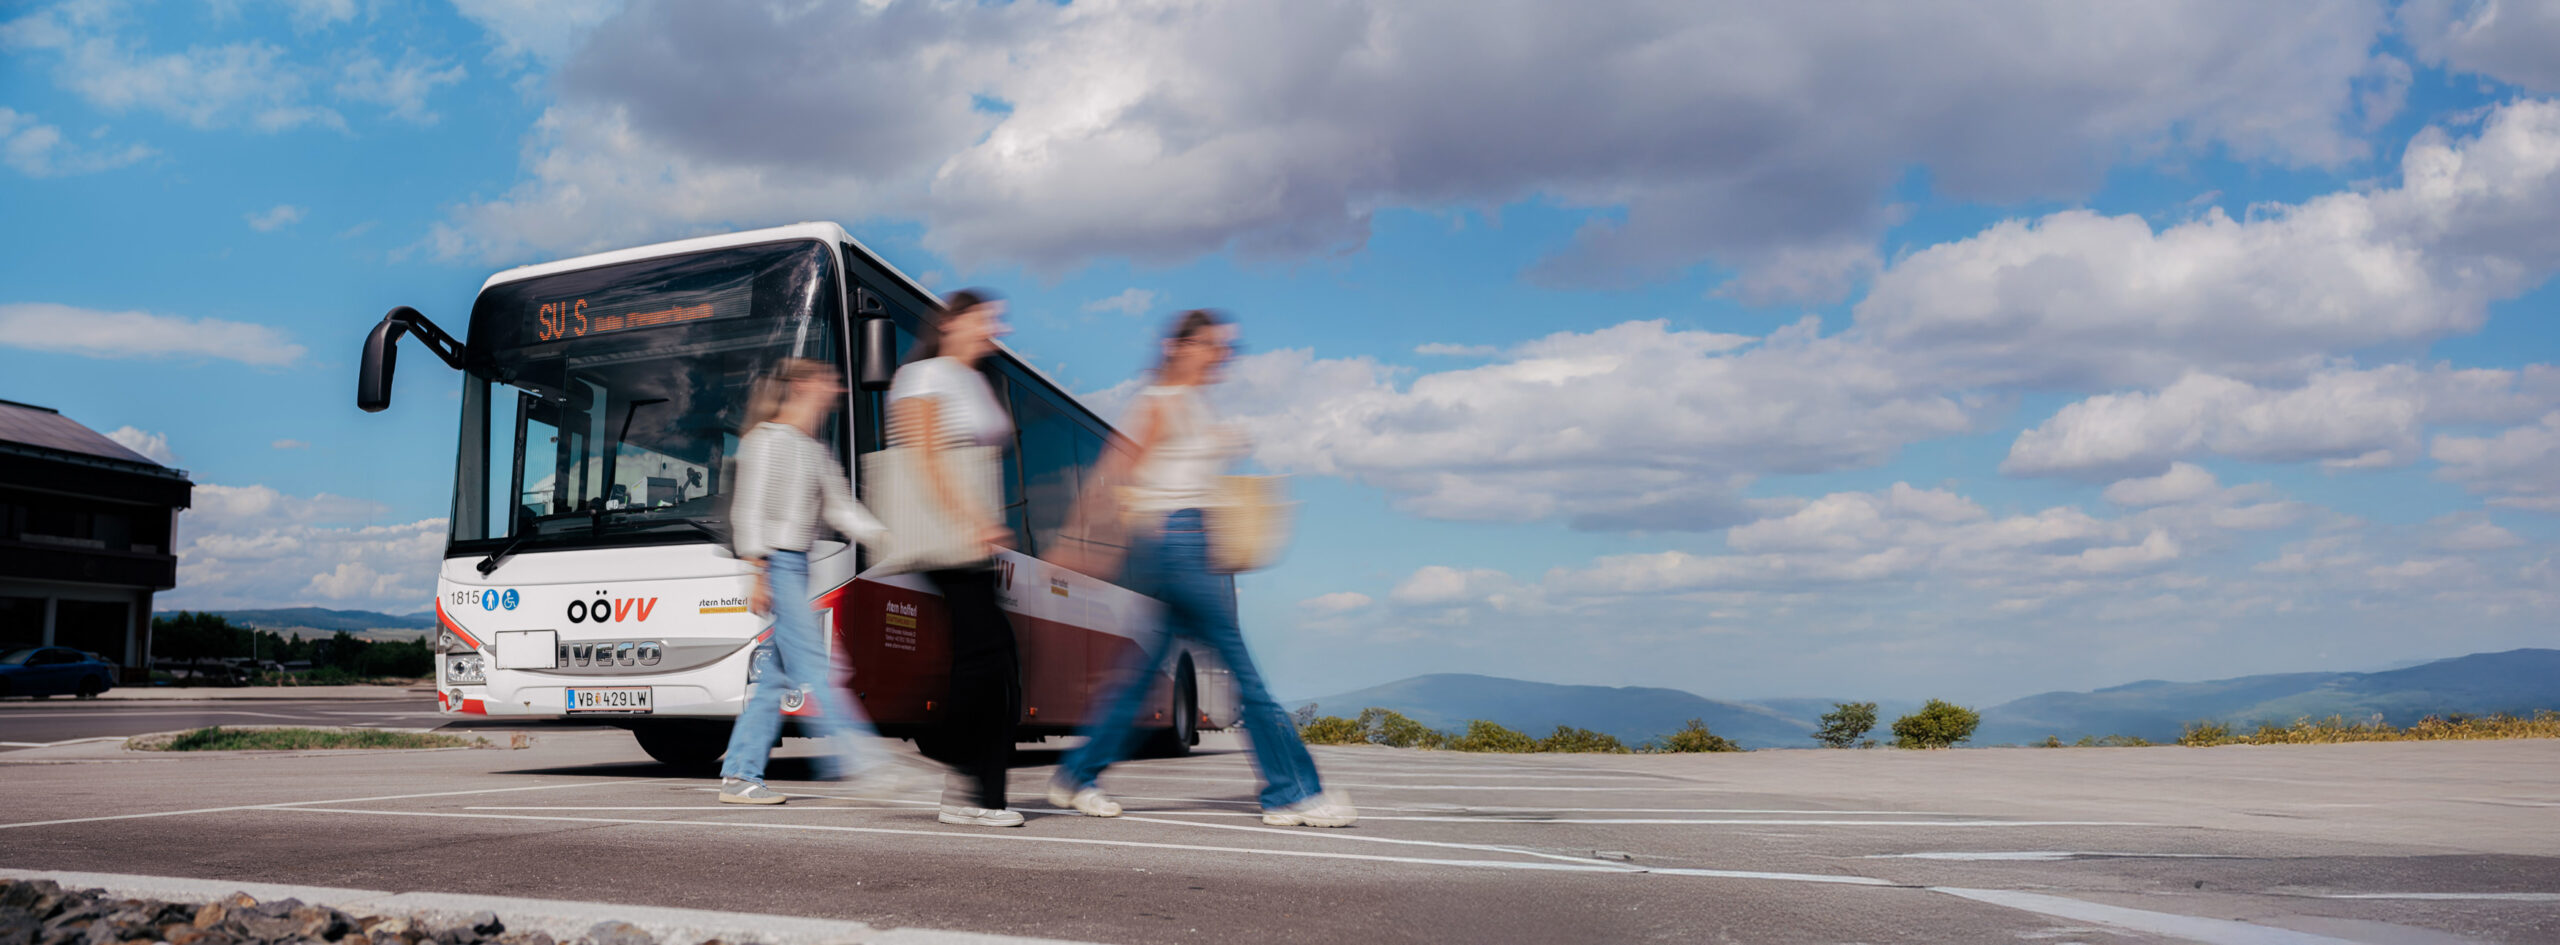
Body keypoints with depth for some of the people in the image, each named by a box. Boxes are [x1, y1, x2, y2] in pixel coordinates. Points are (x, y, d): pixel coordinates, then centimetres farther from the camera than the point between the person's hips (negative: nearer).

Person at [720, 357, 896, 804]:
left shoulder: (816, 452, 20)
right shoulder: (767, 440, -4)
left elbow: (843, 510, 18)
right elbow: (748, 508, -10)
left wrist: (886, 537, 4)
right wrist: (756, 571, -17)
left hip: (796, 566, 9)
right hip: (774, 563, -9)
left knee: (774, 679, 5)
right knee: (812, 663, -12)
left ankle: (739, 776, 8)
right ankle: (852, 748, -15)